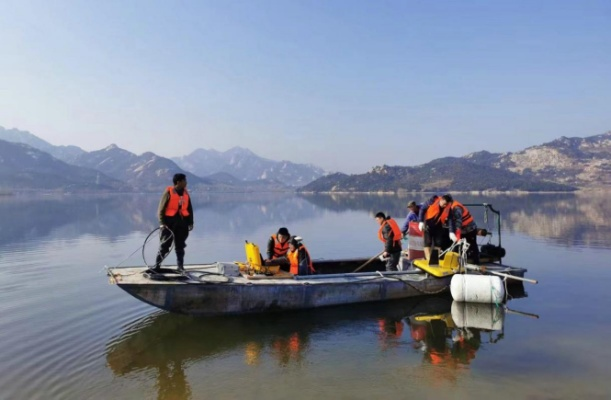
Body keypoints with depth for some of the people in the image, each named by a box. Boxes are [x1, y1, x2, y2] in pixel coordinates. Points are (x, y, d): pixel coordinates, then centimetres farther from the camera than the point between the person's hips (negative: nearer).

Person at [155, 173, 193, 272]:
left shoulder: (186, 193, 8)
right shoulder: (168, 192, -8)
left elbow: (189, 209, 13)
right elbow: (161, 209, -7)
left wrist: (190, 223, 7)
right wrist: (162, 222, -15)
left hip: (182, 223, 5)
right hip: (169, 222, -5)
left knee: (180, 246, 10)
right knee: (164, 246, -1)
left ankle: (180, 266, 18)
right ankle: (157, 266, 7)